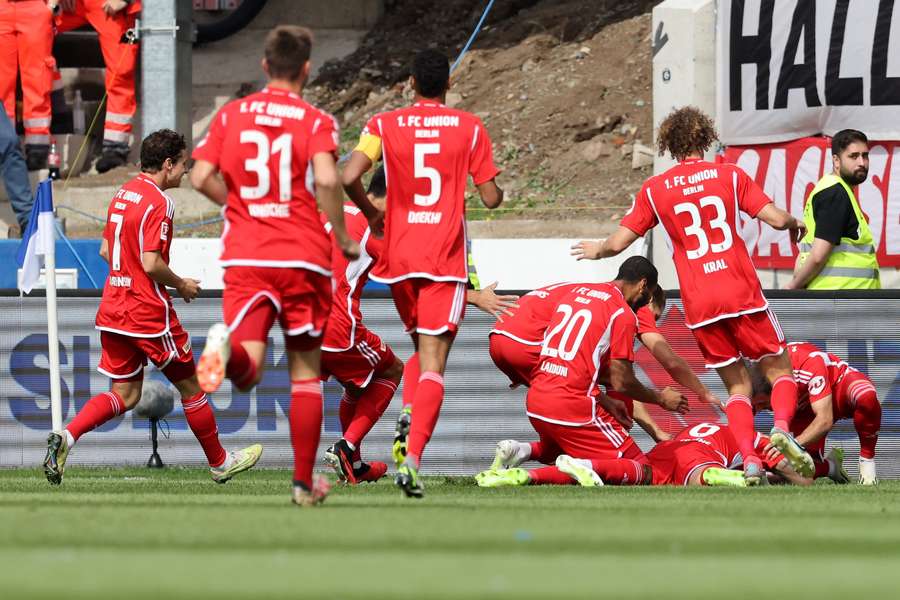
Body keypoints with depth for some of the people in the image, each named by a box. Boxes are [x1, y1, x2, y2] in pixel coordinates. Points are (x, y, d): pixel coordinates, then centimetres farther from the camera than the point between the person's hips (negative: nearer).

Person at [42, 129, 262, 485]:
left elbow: (105, 250, 18)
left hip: (113, 307, 8)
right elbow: (151, 262, -23)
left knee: (124, 395, 9)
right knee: (189, 386, 8)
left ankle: (65, 437, -13)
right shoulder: (158, 202, -16)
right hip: (149, 312, -8)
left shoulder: (123, 194, 11)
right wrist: (181, 285, -7)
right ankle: (219, 462, 21)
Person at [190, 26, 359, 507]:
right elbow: (326, 179, -17)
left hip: (245, 257, 1)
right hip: (303, 257, -1)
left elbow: (201, 177, 1)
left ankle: (225, 346, -43)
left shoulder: (231, 115, 8)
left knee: (247, 372, -8)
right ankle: (304, 482, 15)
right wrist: (343, 237, -4)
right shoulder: (316, 122, -2)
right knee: (306, 371, 12)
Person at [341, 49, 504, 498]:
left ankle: (408, 420, 1)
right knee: (433, 360, -8)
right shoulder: (470, 128, 1)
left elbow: (349, 177, -11)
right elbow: (491, 198, 0)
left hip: (400, 256, 2)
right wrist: (498, 190, 24)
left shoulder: (384, 126, 2)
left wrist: (372, 214, 8)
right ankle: (412, 457, -24)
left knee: (421, 346, 25)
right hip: (445, 259, -2)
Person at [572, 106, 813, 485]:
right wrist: (795, 224, 19)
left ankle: (750, 460, -8)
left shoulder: (654, 190, 5)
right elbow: (776, 219, -4)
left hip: (698, 306, 2)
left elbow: (618, 243, 6)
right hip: (742, 294, -2)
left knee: (736, 383, 11)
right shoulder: (730, 176, 2)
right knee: (778, 369, 11)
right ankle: (782, 428, -19)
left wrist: (596, 251, 28)